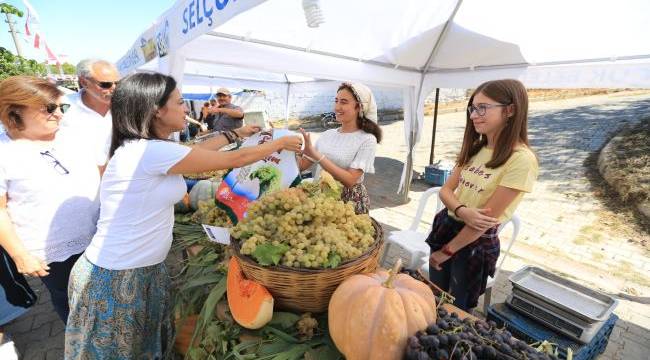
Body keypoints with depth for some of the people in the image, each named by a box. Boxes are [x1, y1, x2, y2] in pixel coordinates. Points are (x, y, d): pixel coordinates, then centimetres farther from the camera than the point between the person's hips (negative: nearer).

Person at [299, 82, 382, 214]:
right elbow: (302, 165, 4)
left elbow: (350, 180, -22)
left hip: (349, 201, -4)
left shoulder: (367, 139, -11)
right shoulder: (328, 134, 5)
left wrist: (315, 154, -26)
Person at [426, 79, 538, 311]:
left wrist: (447, 251, -13)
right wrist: (462, 211, -22)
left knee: (457, 309, 16)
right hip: (445, 227, 6)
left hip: (476, 243, -6)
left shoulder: (521, 159, -19)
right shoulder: (475, 148, 5)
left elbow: (488, 217, -20)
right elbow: (446, 190, 1)